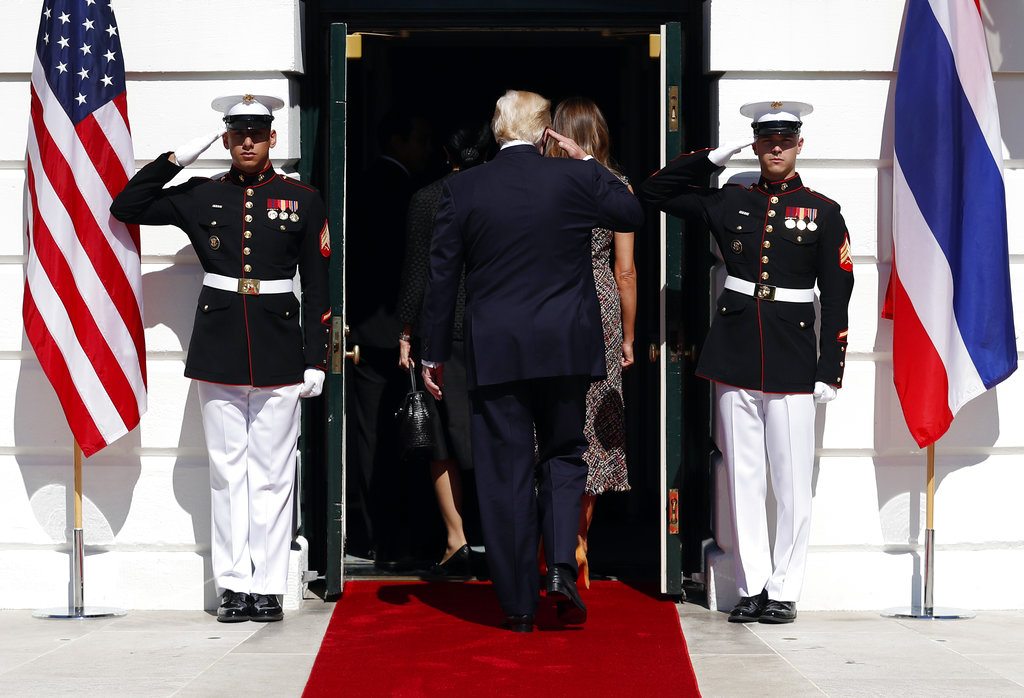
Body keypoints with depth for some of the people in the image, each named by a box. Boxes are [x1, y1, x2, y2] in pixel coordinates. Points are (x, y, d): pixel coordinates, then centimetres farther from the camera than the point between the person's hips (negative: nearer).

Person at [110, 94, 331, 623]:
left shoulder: (303, 201, 5)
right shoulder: (200, 197, 7)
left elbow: (317, 287, 5)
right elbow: (125, 208, 7)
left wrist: (316, 360, -1)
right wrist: (177, 158, -1)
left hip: (279, 351, -1)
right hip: (218, 347, 1)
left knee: (272, 472, 1)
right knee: (228, 470, 4)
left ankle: (268, 586, 6)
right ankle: (235, 585, 8)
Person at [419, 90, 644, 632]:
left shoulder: (463, 189, -3)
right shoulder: (577, 178, -4)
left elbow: (441, 277, 1)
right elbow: (633, 214, 14)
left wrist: (433, 355, 9)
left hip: (495, 353, 0)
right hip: (567, 348, 0)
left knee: (506, 474, 5)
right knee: (563, 456, 16)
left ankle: (519, 605, 8)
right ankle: (561, 565, -4)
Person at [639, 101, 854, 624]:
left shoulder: (823, 212, 4)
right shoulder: (729, 202, 9)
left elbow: (836, 296, 3)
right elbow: (655, 191, 13)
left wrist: (829, 370, -3)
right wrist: (713, 159, 4)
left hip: (792, 360, -2)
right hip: (734, 356, 2)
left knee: (792, 482, 0)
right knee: (744, 477, 5)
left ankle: (784, 591, 8)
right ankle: (752, 587, 12)